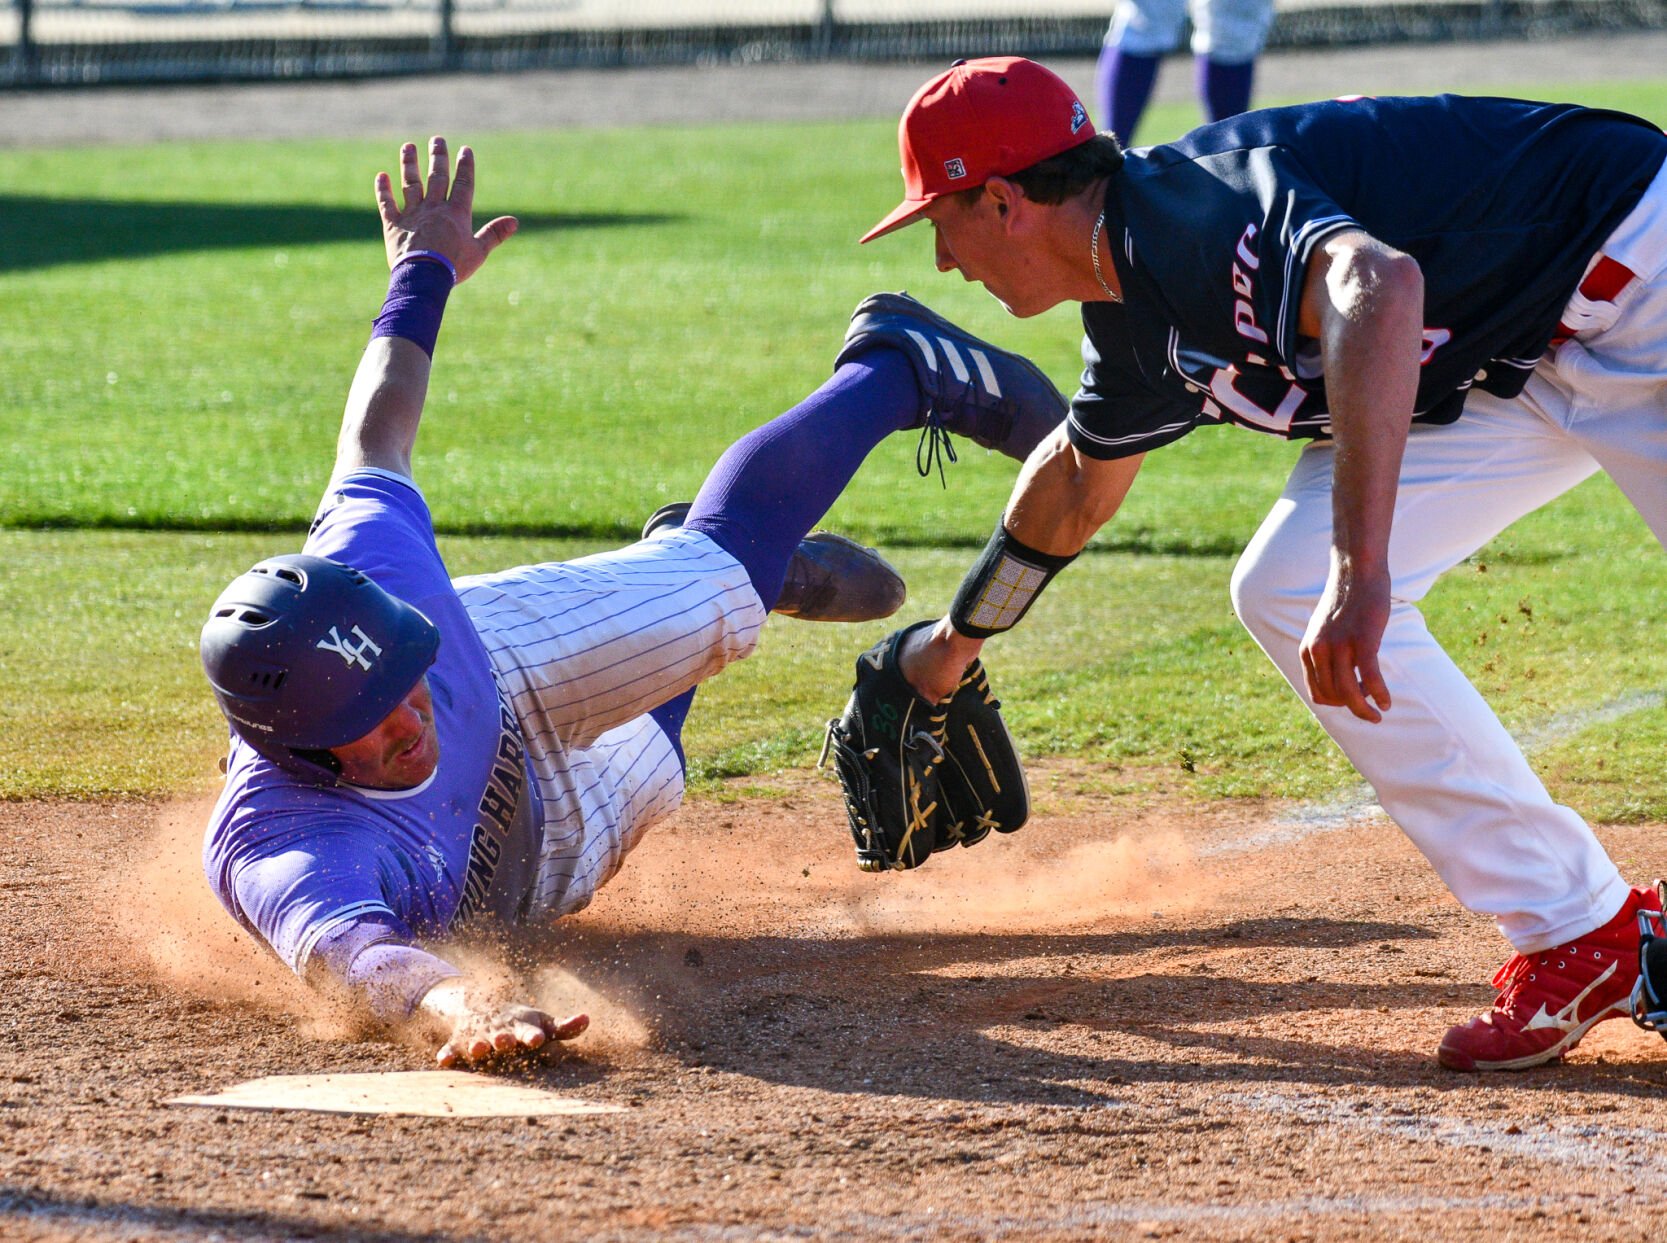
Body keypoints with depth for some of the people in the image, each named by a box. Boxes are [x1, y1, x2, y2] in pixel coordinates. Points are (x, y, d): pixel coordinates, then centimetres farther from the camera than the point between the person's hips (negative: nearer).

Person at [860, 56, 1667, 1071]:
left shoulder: (1193, 211, -26)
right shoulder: (1135, 318, 6)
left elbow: (1376, 285, -47)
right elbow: (1081, 479, 28)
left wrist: (1362, 574, -53)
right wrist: (955, 643, 43)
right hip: (1511, 366, 9)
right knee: (1291, 591, 2)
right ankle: (1580, 937, 1)